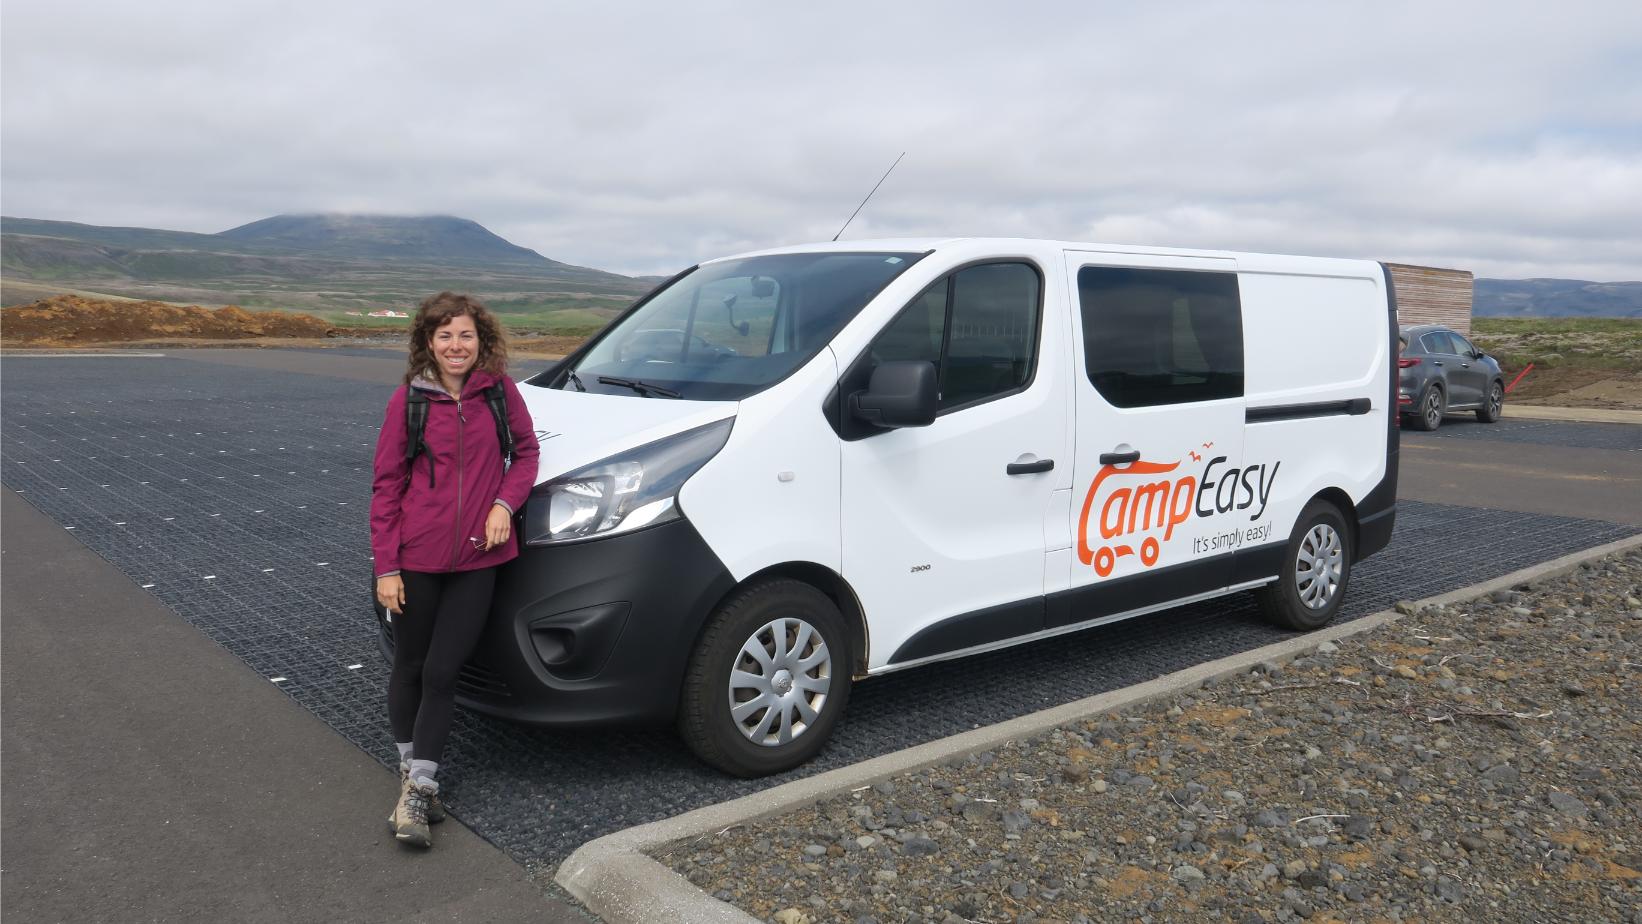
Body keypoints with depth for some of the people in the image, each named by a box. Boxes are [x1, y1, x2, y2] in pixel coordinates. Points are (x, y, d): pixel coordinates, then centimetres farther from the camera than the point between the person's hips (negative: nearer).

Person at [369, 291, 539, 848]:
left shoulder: (499, 391, -1)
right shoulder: (408, 400, -4)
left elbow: (526, 450, 11)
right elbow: (386, 485, -2)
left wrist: (505, 502, -8)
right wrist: (385, 566, -6)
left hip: (476, 558, 0)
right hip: (416, 558, 0)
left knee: (442, 672, 0)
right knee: (410, 669, 12)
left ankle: (418, 789, 8)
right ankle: (411, 771, 31)